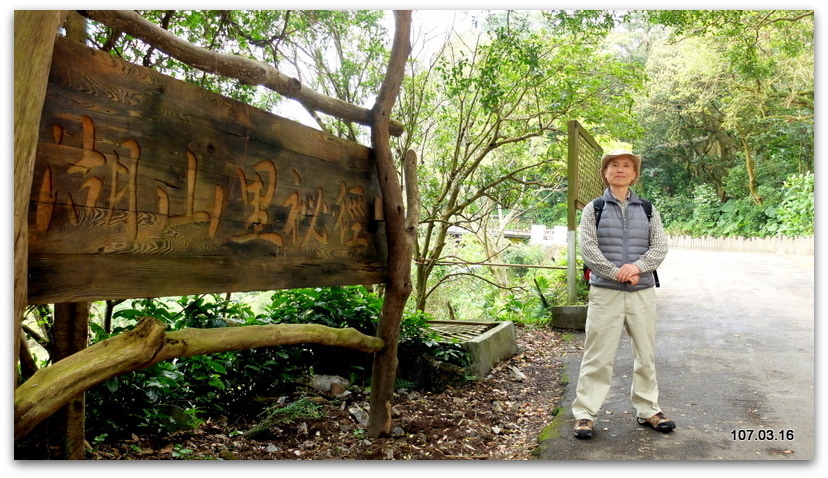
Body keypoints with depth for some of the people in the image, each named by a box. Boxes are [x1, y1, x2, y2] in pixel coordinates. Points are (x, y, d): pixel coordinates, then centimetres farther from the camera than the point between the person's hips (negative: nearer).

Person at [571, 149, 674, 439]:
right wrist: (617, 273, -14)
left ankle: (647, 410, 24)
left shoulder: (647, 209, 11)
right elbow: (588, 248, -5)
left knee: (646, 354, 10)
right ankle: (585, 413, 5)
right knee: (598, 356, -2)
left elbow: (660, 246, 3)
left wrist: (638, 267, -15)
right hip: (605, 292, -3)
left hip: (643, 292, 3)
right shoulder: (594, 209, 4)